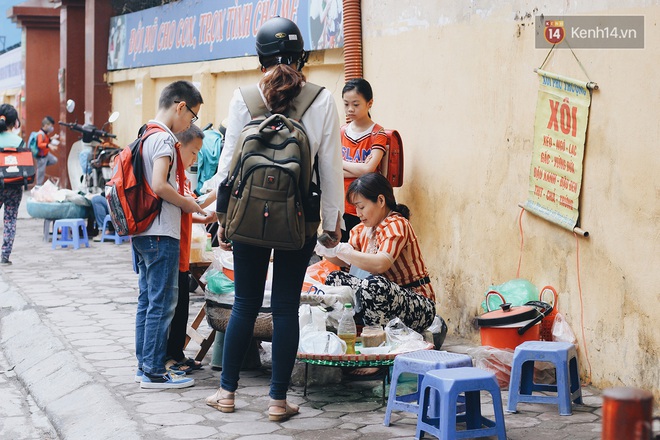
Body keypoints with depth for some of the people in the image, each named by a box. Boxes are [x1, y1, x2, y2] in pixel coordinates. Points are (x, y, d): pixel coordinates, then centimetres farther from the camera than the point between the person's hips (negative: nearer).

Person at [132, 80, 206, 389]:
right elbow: (159, 186, -24)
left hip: (142, 231, 10)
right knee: (162, 303, -4)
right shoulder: (164, 139, -15)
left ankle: (145, 365, 21)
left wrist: (181, 203, 16)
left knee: (147, 300, 14)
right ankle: (154, 373, 0)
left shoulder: (144, 136, 14)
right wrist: (186, 203, -9)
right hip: (161, 233, -10)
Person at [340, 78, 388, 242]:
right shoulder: (341, 132, 9)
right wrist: (359, 170, -14)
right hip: (340, 208, 4)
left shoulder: (377, 134, -5)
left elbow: (368, 169, -17)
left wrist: (341, 163, -5)